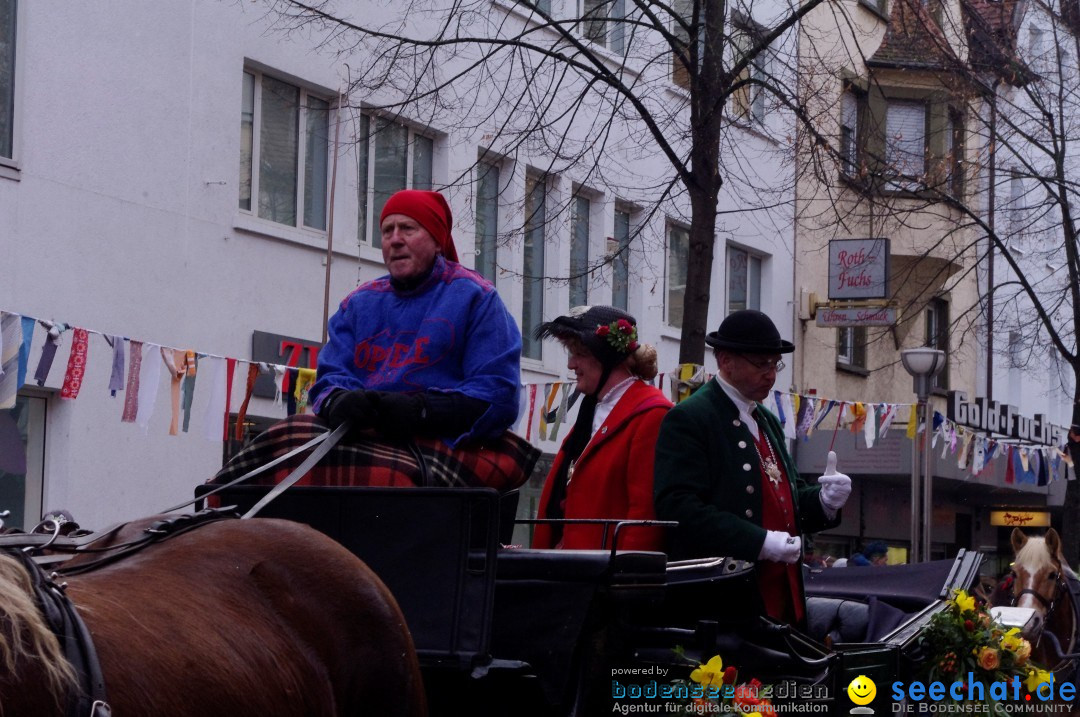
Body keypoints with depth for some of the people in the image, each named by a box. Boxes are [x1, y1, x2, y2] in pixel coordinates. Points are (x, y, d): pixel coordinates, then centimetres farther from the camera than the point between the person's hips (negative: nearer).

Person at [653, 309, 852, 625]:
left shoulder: (768, 422, 22)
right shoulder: (688, 419, -7)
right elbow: (678, 507, -18)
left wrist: (823, 500, 3)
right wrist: (761, 542, -22)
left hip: (783, 599, 8)